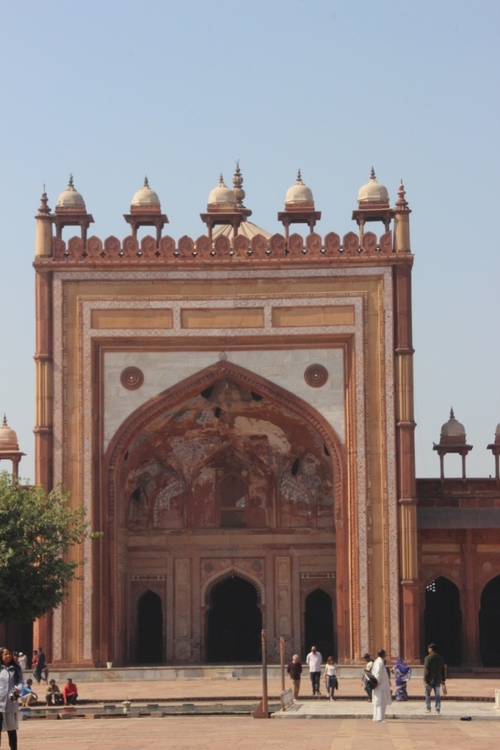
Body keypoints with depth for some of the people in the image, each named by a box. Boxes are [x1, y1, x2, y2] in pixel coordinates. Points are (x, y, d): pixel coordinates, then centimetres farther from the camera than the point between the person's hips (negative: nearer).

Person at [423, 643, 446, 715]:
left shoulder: (427, 658, -10)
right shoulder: (440, 658, 8)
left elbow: (426, 670, -14)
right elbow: (443, 670, 11)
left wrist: (425, 680, -12)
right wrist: (443, 680, 17)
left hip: (430, 680, -4)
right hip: (438, 680, 4)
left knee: (428, 694, 9)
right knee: (437, 695, 4)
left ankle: (428, 708, 9)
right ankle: (438, 710, 2)